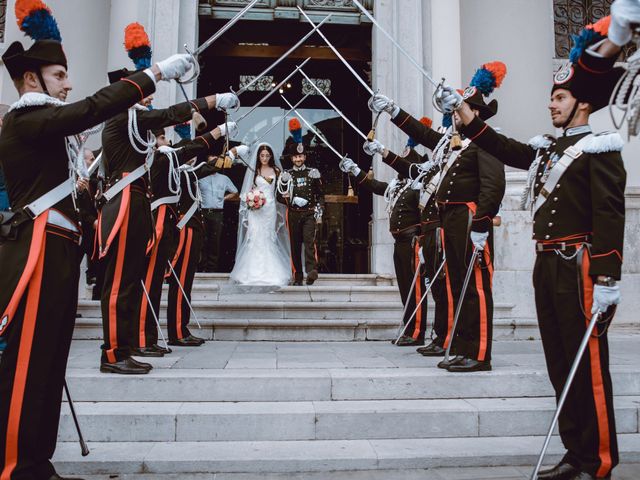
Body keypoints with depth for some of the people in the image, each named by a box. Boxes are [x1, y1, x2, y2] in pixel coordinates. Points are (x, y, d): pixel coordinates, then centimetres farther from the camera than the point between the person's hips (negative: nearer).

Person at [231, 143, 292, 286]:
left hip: (270, 208, 0)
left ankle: (270, 271, 8)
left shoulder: (276, 171, 6)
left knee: (269, 238, 2)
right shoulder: (254, 170, 6)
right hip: (256, 208, 0)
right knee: (255, 238, -4)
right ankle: (253, 271, 2)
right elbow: (249, 190, 8)